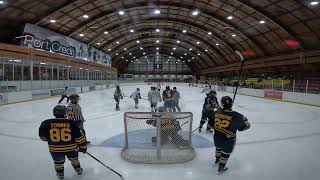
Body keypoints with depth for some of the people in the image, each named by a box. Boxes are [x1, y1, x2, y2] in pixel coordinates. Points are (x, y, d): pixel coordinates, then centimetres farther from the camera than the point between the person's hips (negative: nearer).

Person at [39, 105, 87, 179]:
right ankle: (78, 169, 45)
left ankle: (60, 173, 42)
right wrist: (83, 146, 8)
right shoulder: (71, 123, -11)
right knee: (74, 159, 28)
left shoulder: (47, 123, -8)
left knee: (58, 162, 29)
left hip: (55, 149, 0)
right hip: (71, 148, 0)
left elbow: (43, 137, 6)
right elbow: (79, 136, -6)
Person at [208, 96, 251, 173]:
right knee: (226, 152, 22)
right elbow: (246, 125, -10)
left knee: (218, 147, 33)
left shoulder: (217, 112, -11)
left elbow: (210, 124, 1)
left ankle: (217, 160, 57)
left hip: (217, 137, 4)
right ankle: (221, 167, 39)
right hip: (228, 140, -4)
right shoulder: (236, 116, -23)